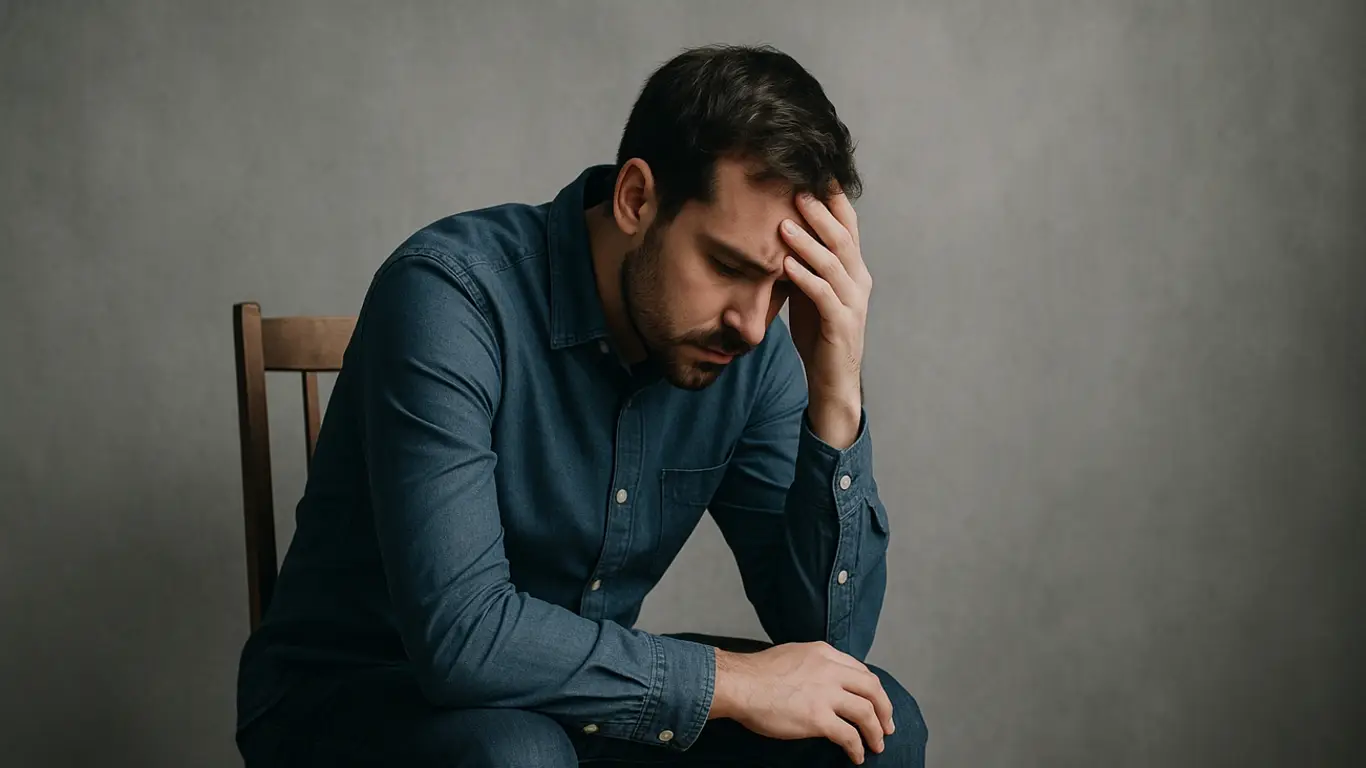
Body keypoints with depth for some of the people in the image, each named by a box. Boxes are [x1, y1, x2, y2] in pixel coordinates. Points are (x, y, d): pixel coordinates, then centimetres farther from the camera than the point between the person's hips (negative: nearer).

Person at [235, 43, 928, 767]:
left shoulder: (751, 346, -9)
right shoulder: (451, 292, -26)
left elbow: (828, 641, -11)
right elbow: (459, 631, -34)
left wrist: (836, 398, -23)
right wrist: (728, 680, -26)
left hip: (580, 699, 5)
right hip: (352, 698, -4)